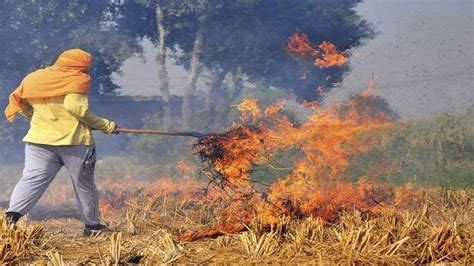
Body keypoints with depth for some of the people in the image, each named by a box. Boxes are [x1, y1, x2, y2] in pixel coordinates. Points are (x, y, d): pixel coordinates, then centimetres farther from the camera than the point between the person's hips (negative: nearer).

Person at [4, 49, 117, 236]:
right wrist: (104, 125, -11)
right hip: (74, 140, -3)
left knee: (32, 179, -2)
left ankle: (12, 215, -23)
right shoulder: (77, 80, -5)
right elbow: (75, 106, -18)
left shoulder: (34, 78, 12)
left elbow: (21, 105, 13)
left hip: (39, 138, 4)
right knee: (84, 183, 12)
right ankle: (91, 225, 21)